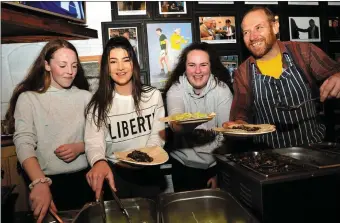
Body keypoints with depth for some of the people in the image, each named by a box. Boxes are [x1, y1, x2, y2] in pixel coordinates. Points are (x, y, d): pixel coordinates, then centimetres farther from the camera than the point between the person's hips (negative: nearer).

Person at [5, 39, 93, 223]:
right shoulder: (28, 98, -6)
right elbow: (23, 143, -16)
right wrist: (40, 183, -30)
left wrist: (80, 147, -17)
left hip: (84, 179, 2)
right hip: (47, 181, -2)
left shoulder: (85, 96, 1)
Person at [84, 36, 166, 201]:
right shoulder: (98, 104, -1)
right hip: (115, 172, 0)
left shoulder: (153, 95, 3)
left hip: (147, 171, 1)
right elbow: (94, 142, -13)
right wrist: (99, 162, -35)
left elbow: (158, 137, 1)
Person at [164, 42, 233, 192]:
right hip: (183, 164, 0)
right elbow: (175, 124, -30)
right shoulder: (175, 90, -13)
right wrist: (184, 125, -53)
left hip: (214, 164, 0)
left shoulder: (222, 90, -12)